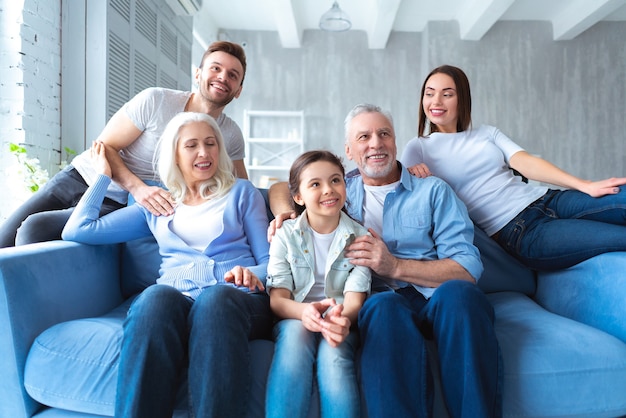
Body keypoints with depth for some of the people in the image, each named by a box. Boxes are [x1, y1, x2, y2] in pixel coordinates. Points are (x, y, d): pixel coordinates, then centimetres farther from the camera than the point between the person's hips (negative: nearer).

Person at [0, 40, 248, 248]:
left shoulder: (230, 135, -6)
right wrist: (137, 188, -28)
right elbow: (104, 147, -11)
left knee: (34, 229, -22)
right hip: (78, 177, 1)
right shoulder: (155, 100, -14)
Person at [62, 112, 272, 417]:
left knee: (215, 299, -38)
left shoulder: (242, 193, 19)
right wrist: (103, 175, 28)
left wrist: (251, 273, -12)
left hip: (236, 298, -1)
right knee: (155, 297, -36)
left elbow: (269, 262, 12)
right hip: (174, 298, 1)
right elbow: (77, 231, 20)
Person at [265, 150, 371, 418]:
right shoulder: (285, 235, 2)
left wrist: (343, 319, -33)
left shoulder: (360, 237, 2)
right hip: (295, 319, 0)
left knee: (334, 354, -33)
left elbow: (354, 300, -7)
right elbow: (278, 299, -5)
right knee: (296, 332, -34)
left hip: (340, 323, 0)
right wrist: (304, 311, -30)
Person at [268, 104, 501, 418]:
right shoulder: (342, 188, 19)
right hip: (379, 300, 0)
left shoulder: (434, 191, 12)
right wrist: (284, 215, 7)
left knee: (457, 293, -34)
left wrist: (395, 266, -13)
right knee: (384, 306, -36)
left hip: (434, 298, 1)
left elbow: (468, 269, 1)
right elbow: (280, 187, 31)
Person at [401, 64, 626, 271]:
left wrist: (585, 185, -12)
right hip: (518, 231, -5)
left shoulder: (487, 132, 17)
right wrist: (412, 173, -25)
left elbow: (524, 162, 2)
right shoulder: (418, 147, 7)